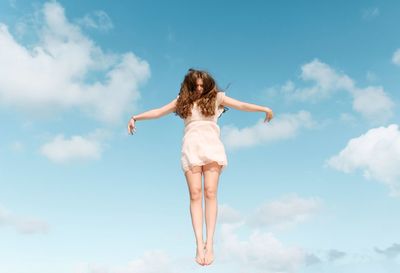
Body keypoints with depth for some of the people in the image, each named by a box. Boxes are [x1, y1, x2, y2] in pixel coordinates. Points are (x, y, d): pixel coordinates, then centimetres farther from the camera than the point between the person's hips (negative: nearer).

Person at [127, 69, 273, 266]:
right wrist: (136, 117, 15)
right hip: (191, 148, 1)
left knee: (210, 192, -11)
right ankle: (199, 244, -11)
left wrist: (263, 109, -2)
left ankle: (209, 243, -10)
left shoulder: (216, 97, 14)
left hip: (211, 146, -1)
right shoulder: (183, 101, 18)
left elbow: (241, 105, 8)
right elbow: (159, 112, 19)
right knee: (195, 194, -8)